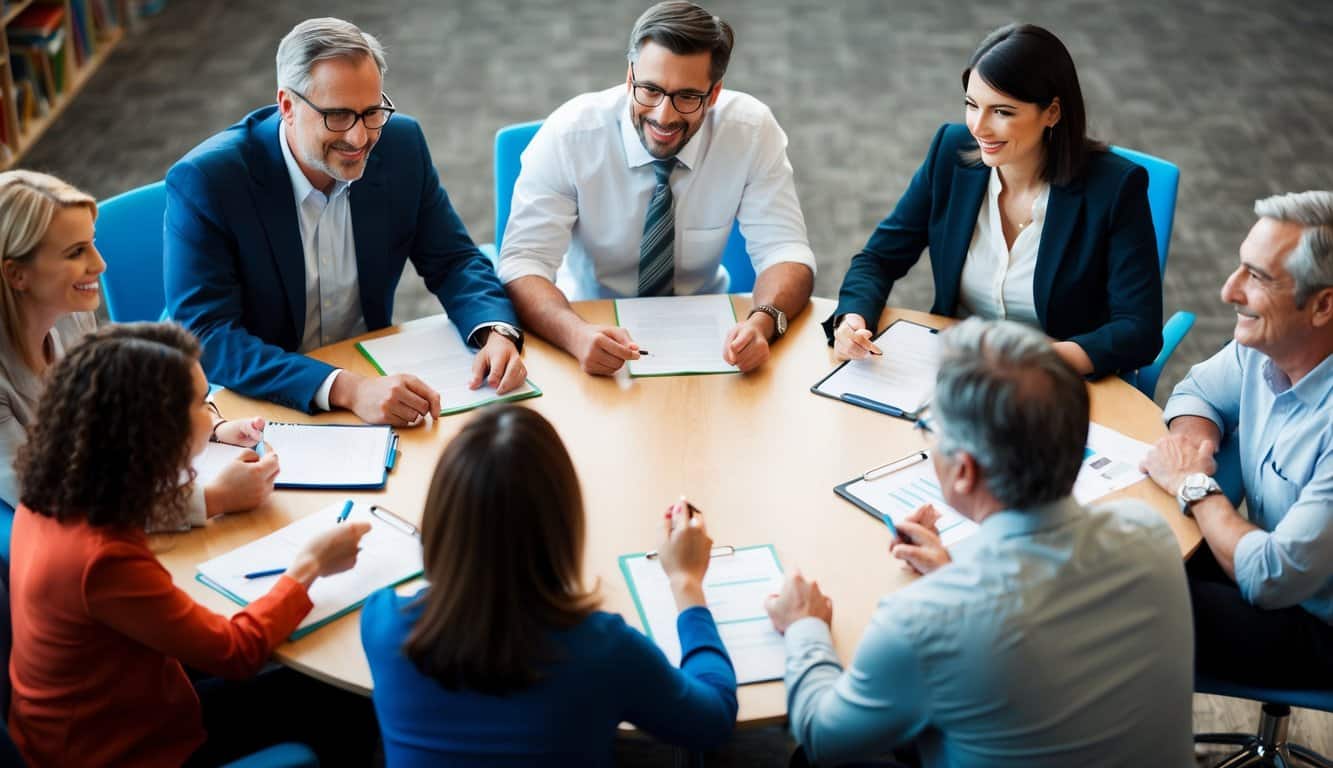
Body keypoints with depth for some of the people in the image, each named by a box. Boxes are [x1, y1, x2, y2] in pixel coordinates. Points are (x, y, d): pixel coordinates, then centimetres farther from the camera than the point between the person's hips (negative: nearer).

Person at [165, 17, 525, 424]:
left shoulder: (401, 145, -7)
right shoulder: (204, 181, -20)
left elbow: (453, 261, 2)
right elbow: (206, 338, -24)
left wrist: (497, 333, -20)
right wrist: (345, 389, -37)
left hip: (368, 372, 3)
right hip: (253, 397, -3)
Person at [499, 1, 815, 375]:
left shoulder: (752, 129, -14)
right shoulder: (568, 133, -18)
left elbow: (786, 253, -14)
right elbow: (522, 264, -22)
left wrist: (761, 323, -37)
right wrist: (578, 334, -43)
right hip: (596, 328, -1)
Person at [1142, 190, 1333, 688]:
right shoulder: (1266, 343, -9)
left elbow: (1272, 580, -31)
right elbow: (1198, 391, 12)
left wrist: (1194, 484, -17)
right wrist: (1192, 438, -12)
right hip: (1275, 560, 7)